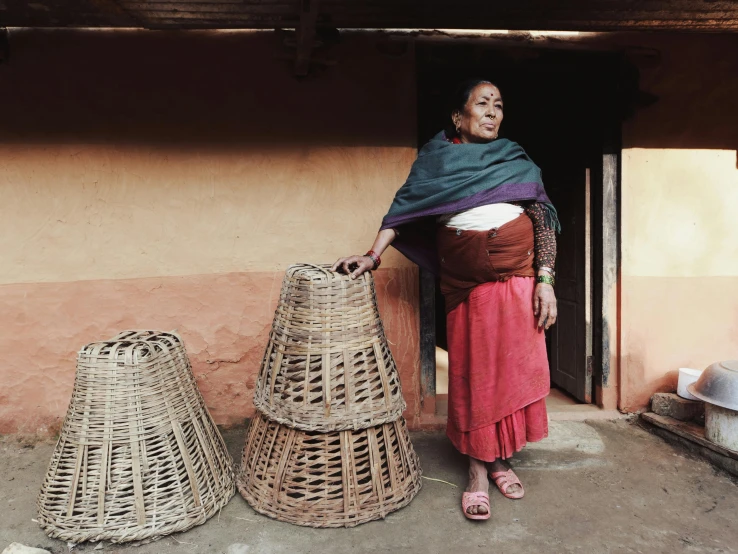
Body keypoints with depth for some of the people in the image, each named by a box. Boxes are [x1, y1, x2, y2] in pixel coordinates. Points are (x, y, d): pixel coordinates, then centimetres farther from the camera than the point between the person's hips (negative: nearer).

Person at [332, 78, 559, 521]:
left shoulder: (516, 160, 8)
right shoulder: (437, 157, 7)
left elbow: (544, 219, 4)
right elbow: (405, 207, 0)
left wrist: (545, 280, -6)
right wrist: (373, 255, -12)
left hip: (518, 272, 1)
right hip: (464, 281, -1)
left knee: (515, 366, 4)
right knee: (472, 372, 3)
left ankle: (502, 460, 24)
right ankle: (477, 472, 17)